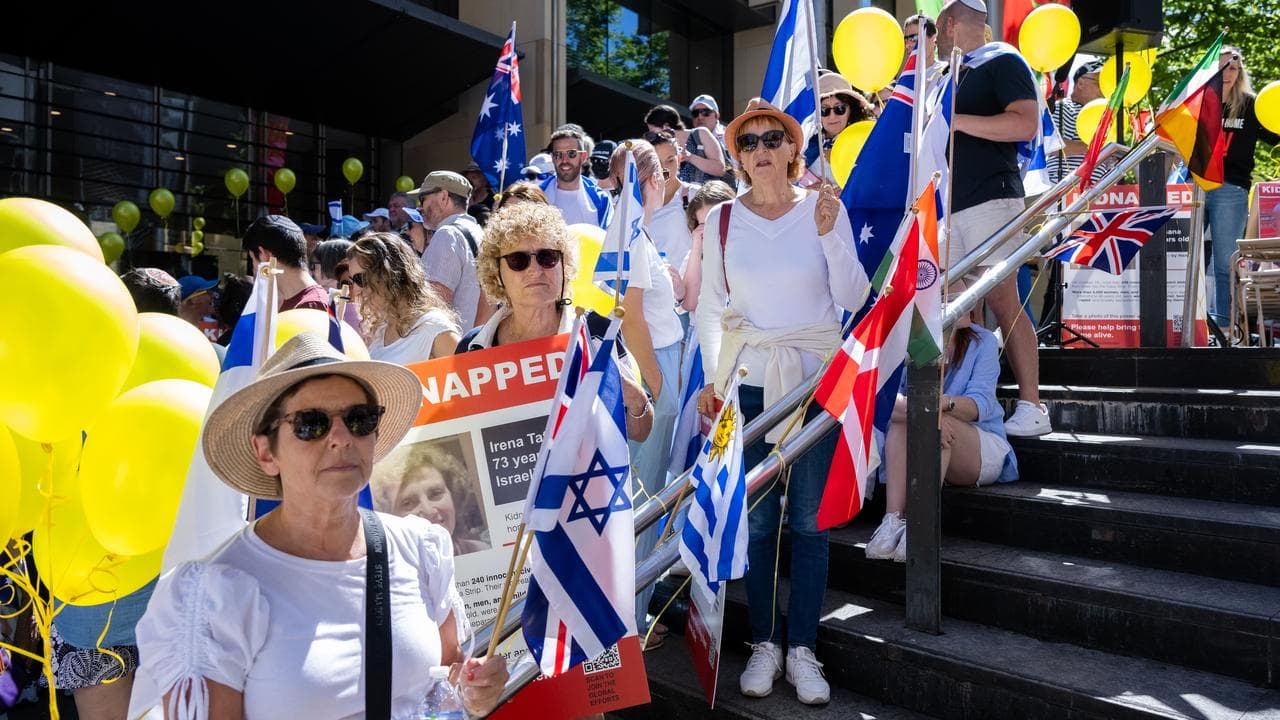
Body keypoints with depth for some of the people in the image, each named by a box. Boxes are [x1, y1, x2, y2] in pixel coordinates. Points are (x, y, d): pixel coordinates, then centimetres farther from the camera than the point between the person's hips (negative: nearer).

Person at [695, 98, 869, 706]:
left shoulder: (824, 207, -1)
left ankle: (803, 649, 16)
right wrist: (712, 378, 2)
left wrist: (828, 233, -16)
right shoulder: (722, 218, 2)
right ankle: (764, 643, 18)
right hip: (748, 381, 1)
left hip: (816, 379, 0)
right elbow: (709, 306, 7)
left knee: (809, 520, 4)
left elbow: (854, 299, -4)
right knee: (757, 519, 4)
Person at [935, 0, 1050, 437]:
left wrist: (955, 120, -16)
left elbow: (1026, 124, -16)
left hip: (990, 201, -8)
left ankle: (1031, 409, -5)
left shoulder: (1002, 62, -1)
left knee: (1003, 303, -10)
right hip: (950, 207, 8)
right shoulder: (953, 76, 24)